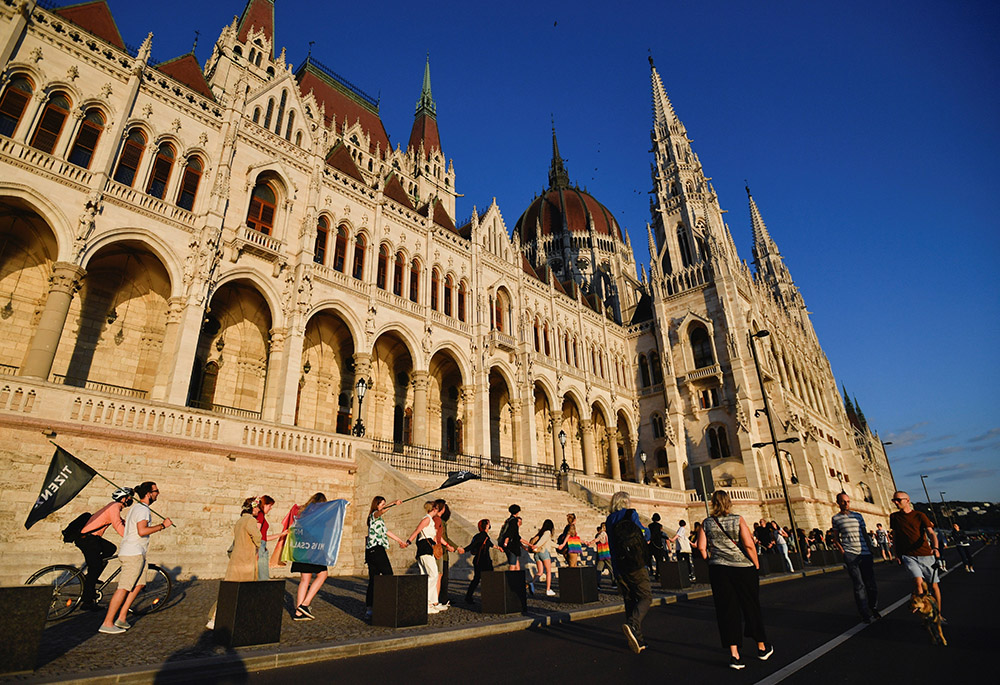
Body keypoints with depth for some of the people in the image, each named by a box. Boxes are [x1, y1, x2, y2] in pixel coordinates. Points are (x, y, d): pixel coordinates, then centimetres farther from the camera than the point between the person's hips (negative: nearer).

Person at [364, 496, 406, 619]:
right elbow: (382, 510, -28)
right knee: (388, 576, -5)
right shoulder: (373, 515, -4)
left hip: (371, 552, 9)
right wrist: (394, 504, -43)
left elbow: (387, 531, 32)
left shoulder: (380, 519, 24)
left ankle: (368, 609, 7)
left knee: (373, 580, 7)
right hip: (376, 550, -9)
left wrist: (401, 540, 37)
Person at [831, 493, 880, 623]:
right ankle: (866, 614, 3)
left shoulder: (858, 516, 13)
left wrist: (869, 549, 11)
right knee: (859, 584, -4)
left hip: (865, 553, 3)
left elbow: (865, 534, 18)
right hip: (850, 554, -3)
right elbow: (836, 538, 8)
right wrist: (842, 551, -4)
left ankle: (874, 608, 26)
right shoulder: (836, 518, 6)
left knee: (871, 583, 6)